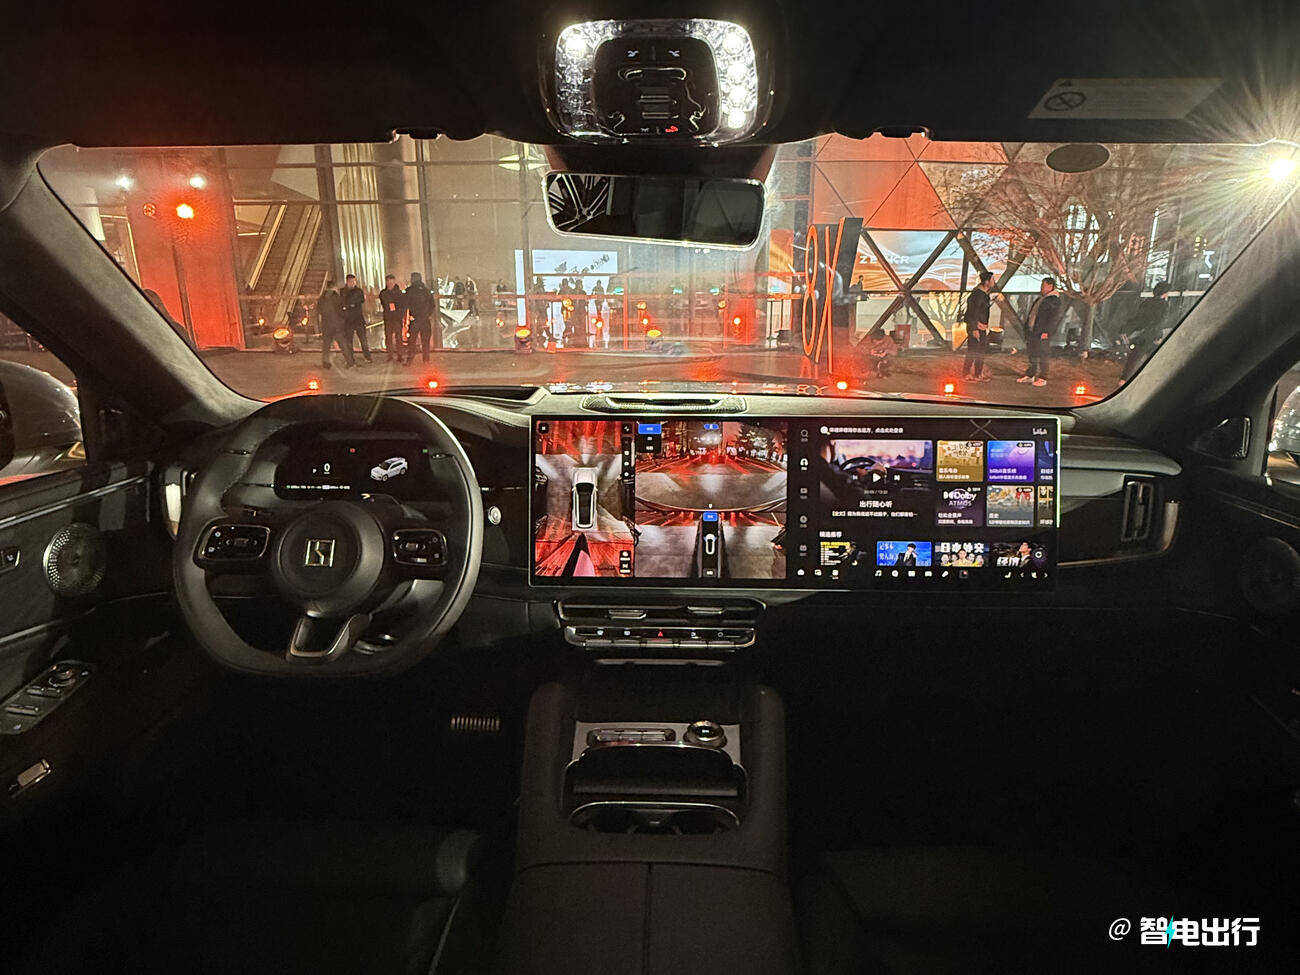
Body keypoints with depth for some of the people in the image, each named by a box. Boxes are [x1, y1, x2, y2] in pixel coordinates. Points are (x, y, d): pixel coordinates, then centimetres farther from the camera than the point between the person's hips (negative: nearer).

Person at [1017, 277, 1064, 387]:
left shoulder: (1055, 301, -10)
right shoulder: (1040, 299, 19)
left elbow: (1054, 318, -16)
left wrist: (1047, 332, -22)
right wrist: (1027, 327, 20)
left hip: (1042, 333, -9)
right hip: (1032, 331, 9)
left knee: (1041, 355, -6)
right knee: (1032, 354, 13)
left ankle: (1042, 379, 0)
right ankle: (1030, 375, 22)